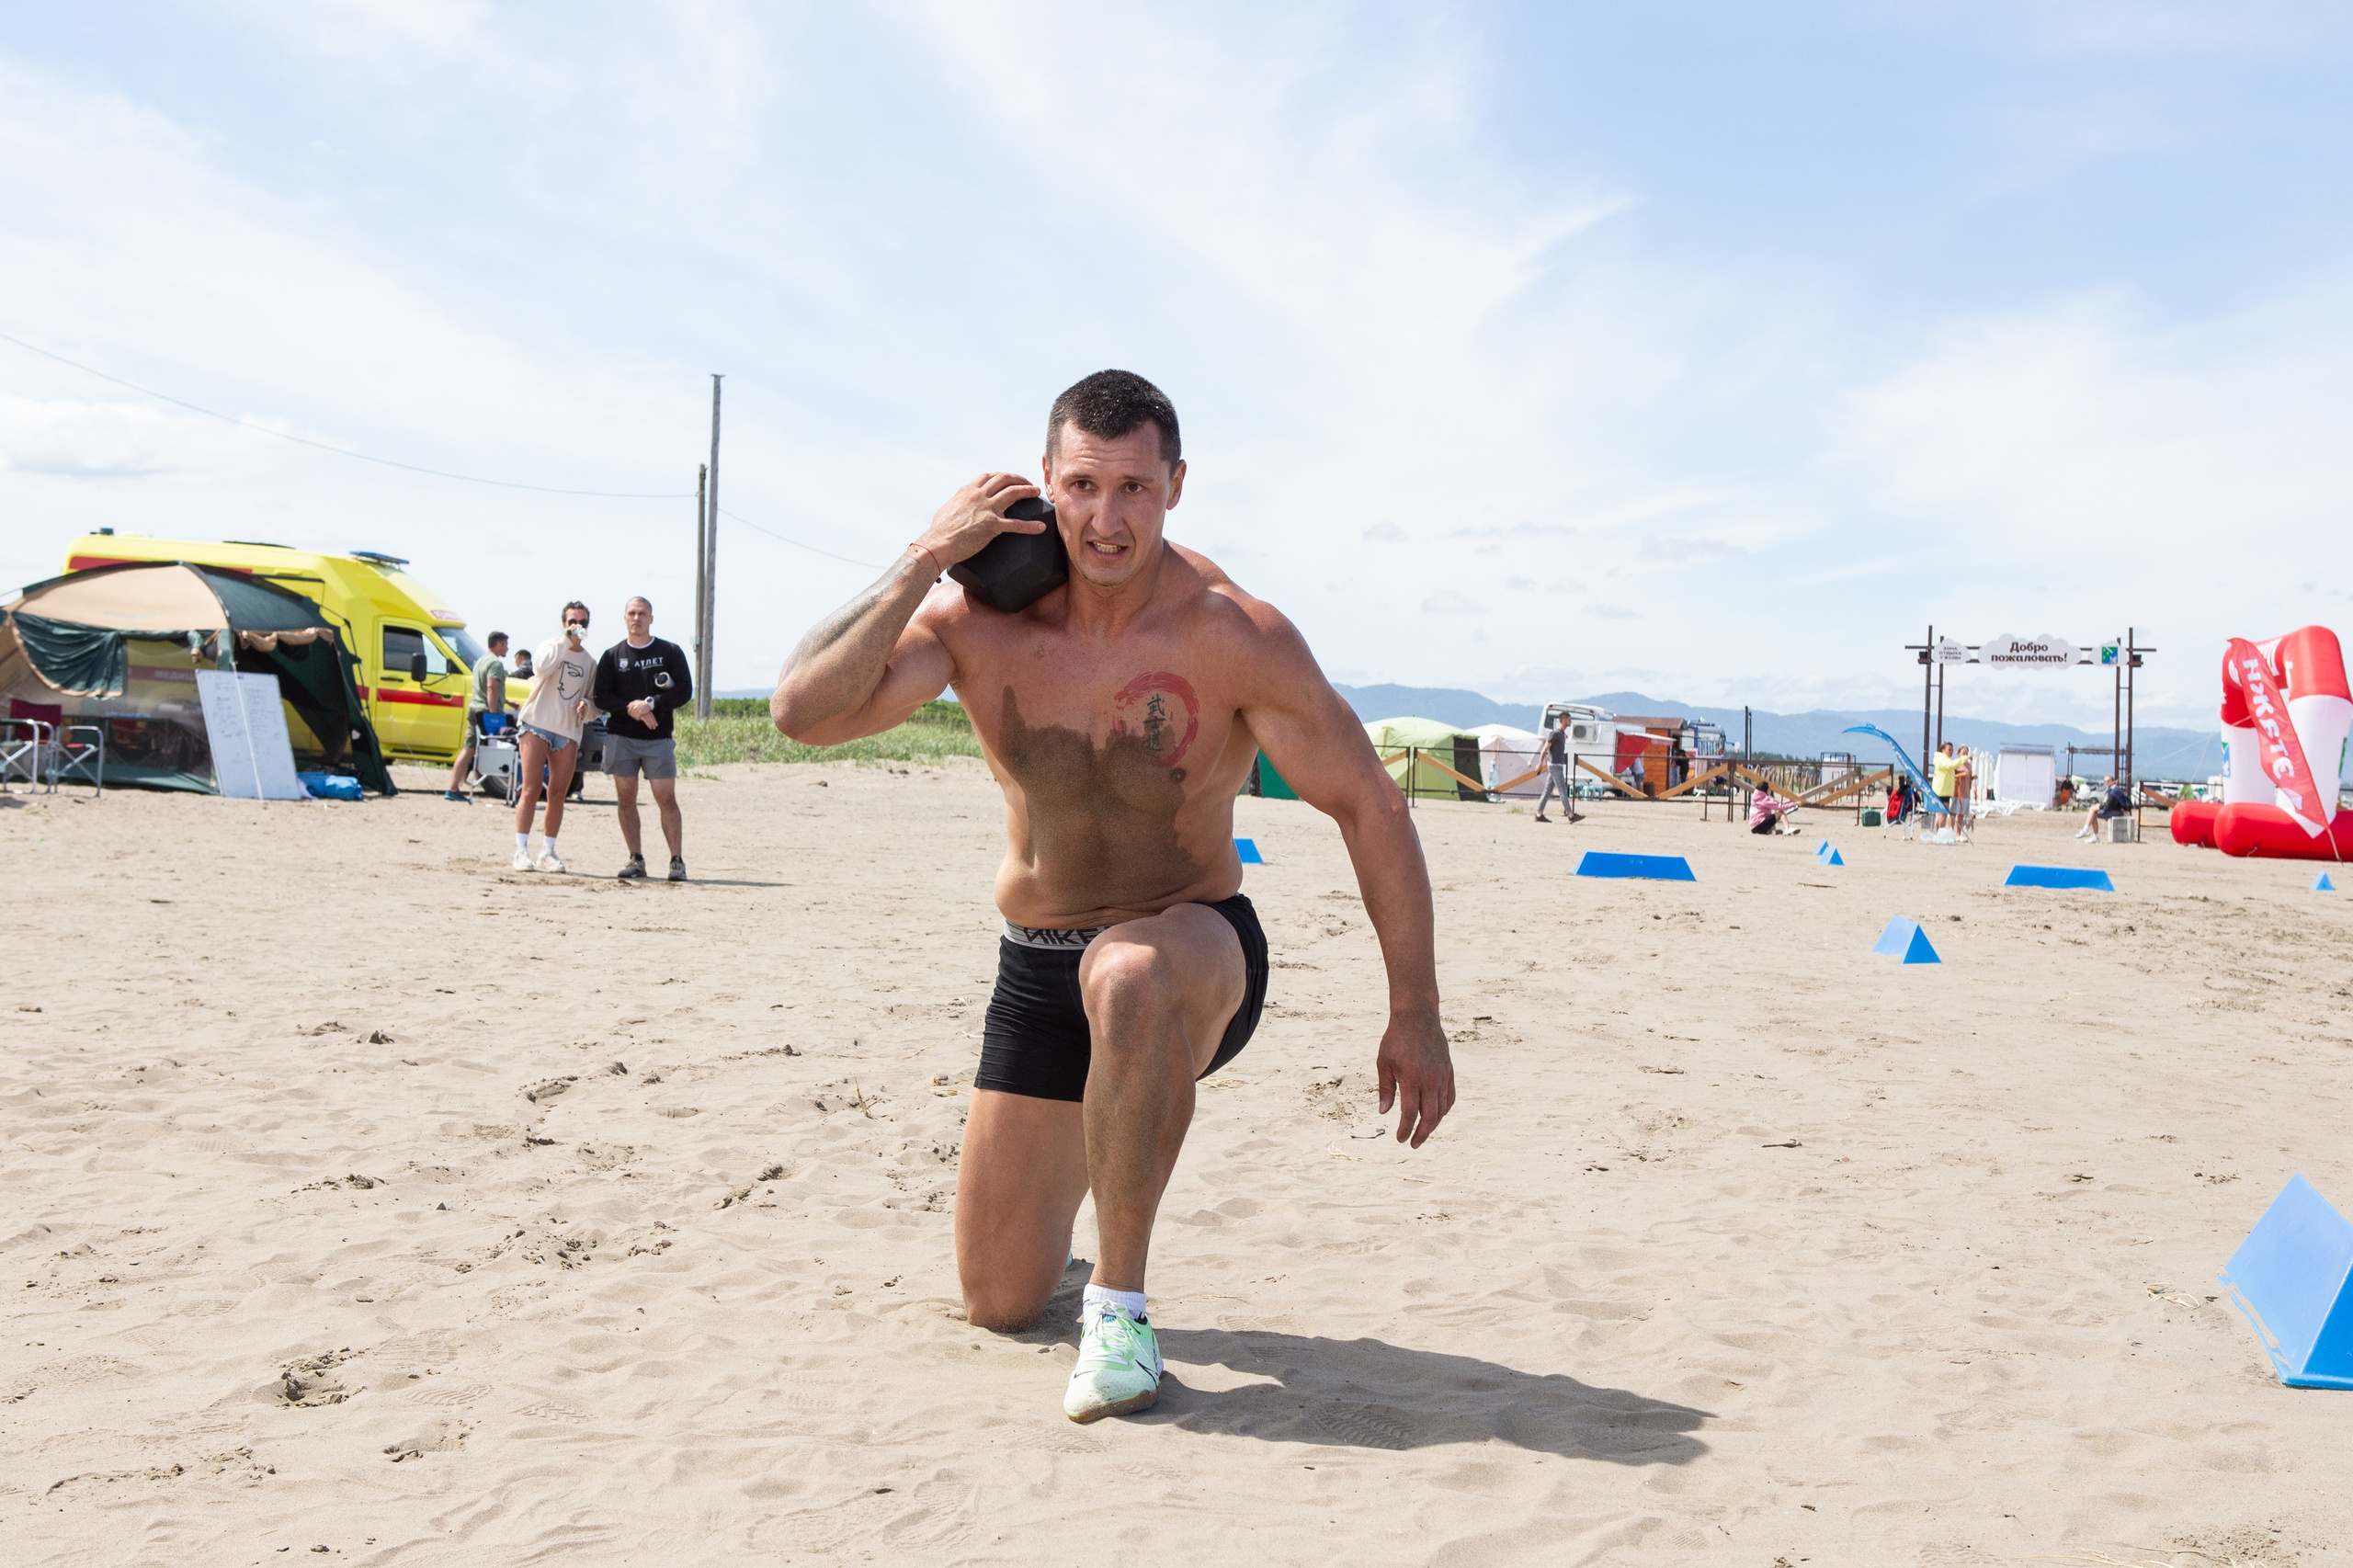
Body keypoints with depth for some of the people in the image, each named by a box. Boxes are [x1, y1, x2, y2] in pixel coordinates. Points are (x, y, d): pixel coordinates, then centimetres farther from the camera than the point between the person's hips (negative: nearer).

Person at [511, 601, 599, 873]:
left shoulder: (590, 663, 15)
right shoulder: (550, 646, 4)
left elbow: (595, 701, 18)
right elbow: (543, 667, -19)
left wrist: (587, 705, -5)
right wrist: (566, 640, -18)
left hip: (569, 731, 4)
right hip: (537, 723, -4)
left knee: (558, 794, 3)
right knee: (531, 790, -8)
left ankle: (547, 852, 9)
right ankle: (521, 850, -7)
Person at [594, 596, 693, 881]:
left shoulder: (670, 652, 6)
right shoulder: (612, 656, 10)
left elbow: (684, 691, -2)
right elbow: (602, 698, 3)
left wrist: (650, 703, -15)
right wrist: (632, 708, -14)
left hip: (658, 739, -2)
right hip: (620, 737, 2)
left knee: (667, 799, -8)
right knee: (626, 798, 1)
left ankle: (677, 861, -5)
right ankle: (636, 860, 8)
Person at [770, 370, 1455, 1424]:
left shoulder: (1234, 637, -18)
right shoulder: (980, 618, -11)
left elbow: (1367, 807, -13)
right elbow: (803, 712, -21)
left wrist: (1414, 1012, -15)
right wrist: (922, 561, -26)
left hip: (1198, 950, -3)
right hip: (1035, 972, 3)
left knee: (1127, 978, -43)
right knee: (997, 1302, 9)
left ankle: (1121, 1305, -22)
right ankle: (1084, 1180, 46)